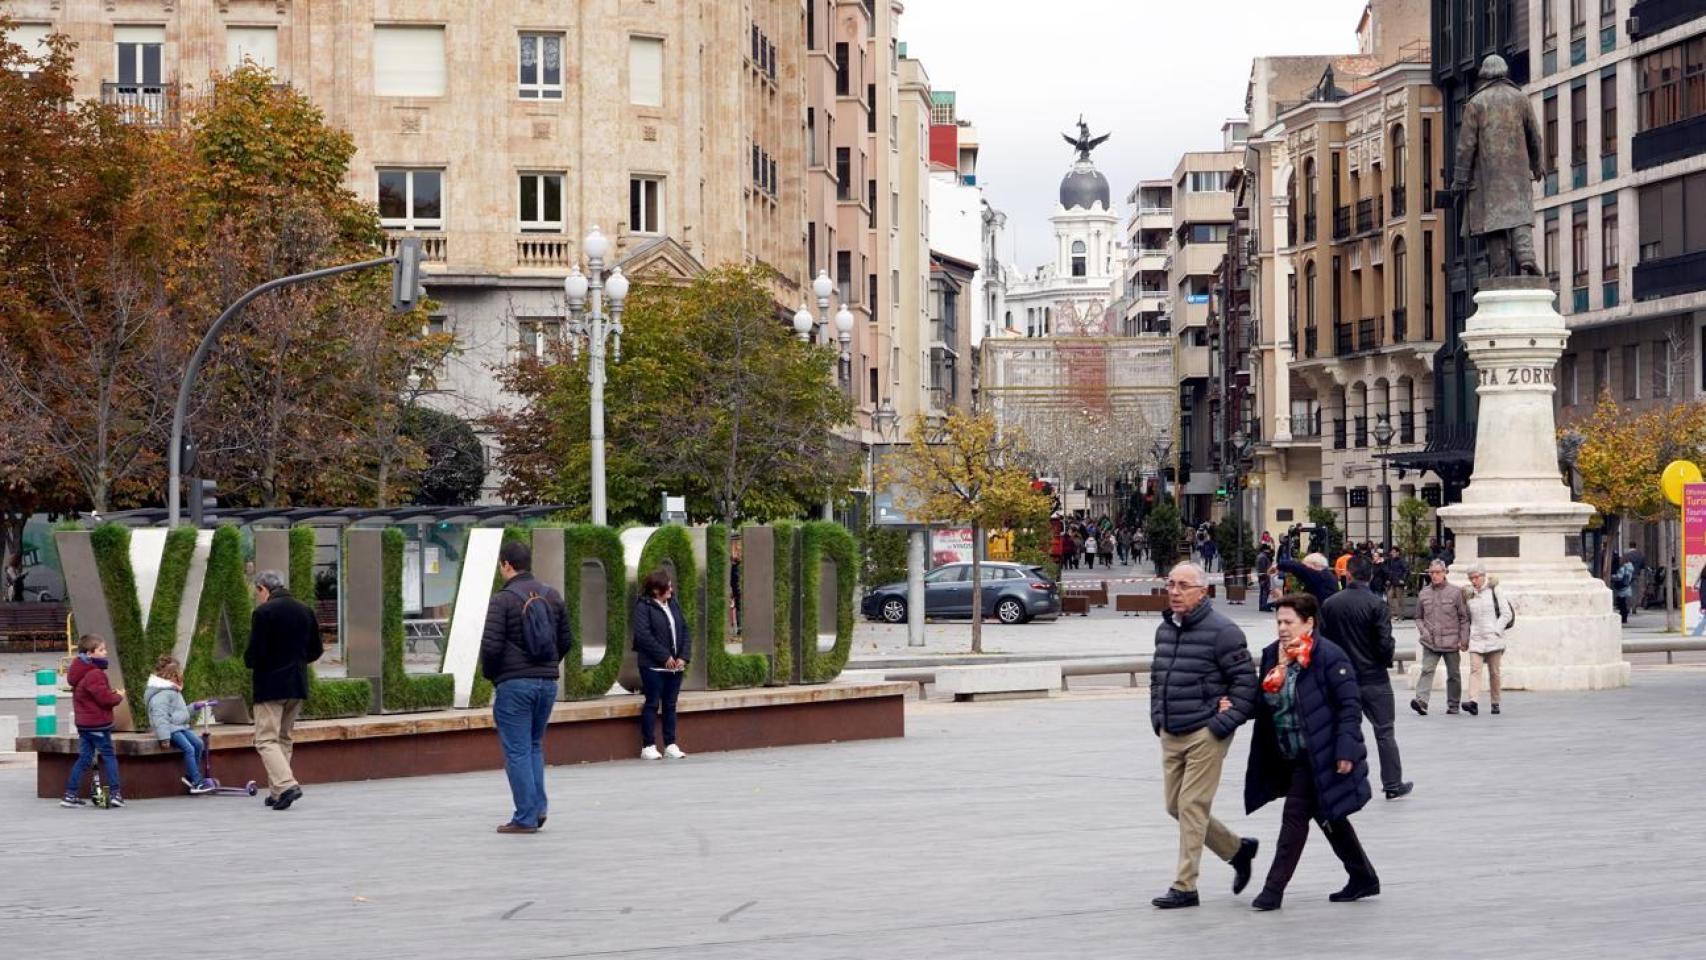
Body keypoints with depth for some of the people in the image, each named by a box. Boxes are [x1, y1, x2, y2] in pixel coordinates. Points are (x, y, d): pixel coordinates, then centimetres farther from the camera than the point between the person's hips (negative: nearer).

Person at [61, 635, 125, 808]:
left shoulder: (80, 673, 12)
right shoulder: (95, 674, -20)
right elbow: (104, 698, -23)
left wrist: (112, 693, 8)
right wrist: (119, 696, -5)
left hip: (83, 724, 9)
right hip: (98, 724, -9)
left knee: (84, 758, 13)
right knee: (108, 756, 1)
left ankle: (70, 794, 11)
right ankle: (115, 793, 1)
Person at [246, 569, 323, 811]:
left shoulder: (263, 612, -12)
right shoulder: (305, 610, 8)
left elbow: (254, 653, -15)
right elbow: (316, 651, 12)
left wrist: (249, 662, 6)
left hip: (270, 686, -7)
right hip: (298, 685, 7)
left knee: (266, 739, -5)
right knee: (284, 738, 16)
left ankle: (286, 784, -22)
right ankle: (277, 791, 16)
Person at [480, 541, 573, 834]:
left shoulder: (503, 600, -11)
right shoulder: (552, 596, 8)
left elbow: (491, 645, -15)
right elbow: (566, 640, 12)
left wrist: (490, 674, 3)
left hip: (514, 684, -6)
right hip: (548, 682, 6)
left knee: (517, 751, 1)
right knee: (535, 745, 19)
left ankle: (525, 818, 1)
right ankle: (538, 806, 9)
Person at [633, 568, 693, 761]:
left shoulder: (674, 604, 12)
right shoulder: (643, 606, -8)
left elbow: (685, 631, 12)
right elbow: (643, 635, -17)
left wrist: (684, 657, -2)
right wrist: (665, 657, -16)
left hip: (676, 665, 6)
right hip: (653, 665, -6)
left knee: (670, 705, 9)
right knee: (652, 704, -2)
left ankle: (671, 745, 13)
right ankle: (648, 746, 3)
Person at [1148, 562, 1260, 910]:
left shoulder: (1221, 631, -13)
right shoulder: (1164, 630, 11)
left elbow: (1245, 681, -13)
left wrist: (1224, 724, -15)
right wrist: (1157, 718, 14)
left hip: (1206, 735, -8)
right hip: (1171, 735, 8)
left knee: (1192, 806, -7)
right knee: (1176, 806, 11)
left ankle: (1185, 887, -1)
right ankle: (1237, 849, 30)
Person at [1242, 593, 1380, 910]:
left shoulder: (1329, 656, -14)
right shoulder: (1271, 655, 8)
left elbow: (1349, 705, -16)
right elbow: (1263, 705, 16)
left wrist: (1346, 750, -21)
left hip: (1318, 756, -8)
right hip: (1288, 757, 8)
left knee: (1295, 816, -8)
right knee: (1329, 818, 16)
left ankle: (1274, 889, -2)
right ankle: (1363, 879, 30)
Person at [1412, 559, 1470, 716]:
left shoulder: (1456, 592, -1)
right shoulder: (1423, 594, 7)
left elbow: (1464, 617, 0)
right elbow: (1418, 617, 18)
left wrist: (1464, 640, -4)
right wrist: (1423, 631, 0)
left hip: (1451, 642, -1)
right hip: (1430, 642, 1)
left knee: (1453, 674, 9)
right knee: (1427, 670, -15)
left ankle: (1453, 705, 20)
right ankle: (1421, 701, -26)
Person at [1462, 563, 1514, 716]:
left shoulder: (1493, 591, 0)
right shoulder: (1469, 595, 10)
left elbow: (1507, 614, -3)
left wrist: (1496, 631, -10)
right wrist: (1466, 636, 11)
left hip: (1493, 639, -2)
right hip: (1476, 639, 2)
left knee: (1494, 672, 3)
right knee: (1474, 669, -14)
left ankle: (1495, 703, 14)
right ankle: (1472, 701, -26)